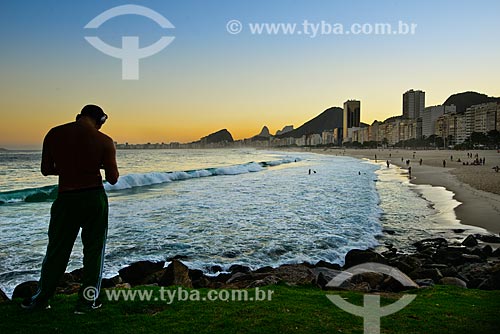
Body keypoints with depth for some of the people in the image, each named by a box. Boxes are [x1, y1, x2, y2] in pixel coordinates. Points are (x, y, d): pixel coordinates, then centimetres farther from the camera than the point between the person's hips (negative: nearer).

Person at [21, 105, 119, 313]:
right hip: (94, 197, -1)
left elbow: (46, 170, 7)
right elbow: (113, 179, -6)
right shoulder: (104, 141, -7)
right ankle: (87, 300, 17)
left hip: (66, 198, 2)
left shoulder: (54, 134, -1)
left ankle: (40, 299, 27)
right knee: (93, 249, 10)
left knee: (57, 249, 14)